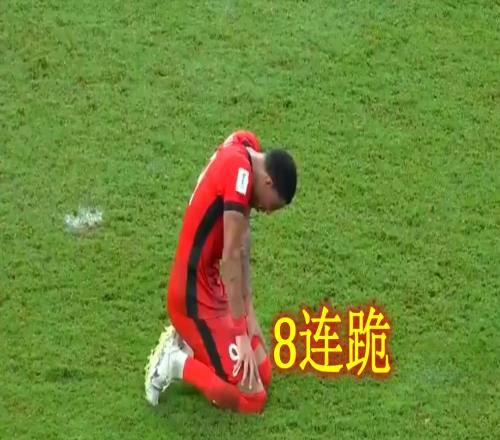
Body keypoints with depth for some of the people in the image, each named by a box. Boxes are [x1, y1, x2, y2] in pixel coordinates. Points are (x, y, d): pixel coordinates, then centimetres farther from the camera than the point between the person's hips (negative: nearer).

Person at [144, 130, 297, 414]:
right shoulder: (239, 171, -26)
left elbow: (243, 244, 5)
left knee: (263, 373, 11)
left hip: (211, 285, 9)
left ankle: (187, 344, 16)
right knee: (251, 397, -9)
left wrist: (250, 314, 4)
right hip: (193, 297, -9)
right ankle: (177, 363, 1)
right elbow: (232, 257, -24)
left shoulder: (246, 148, 1)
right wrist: (242, 334, -19)